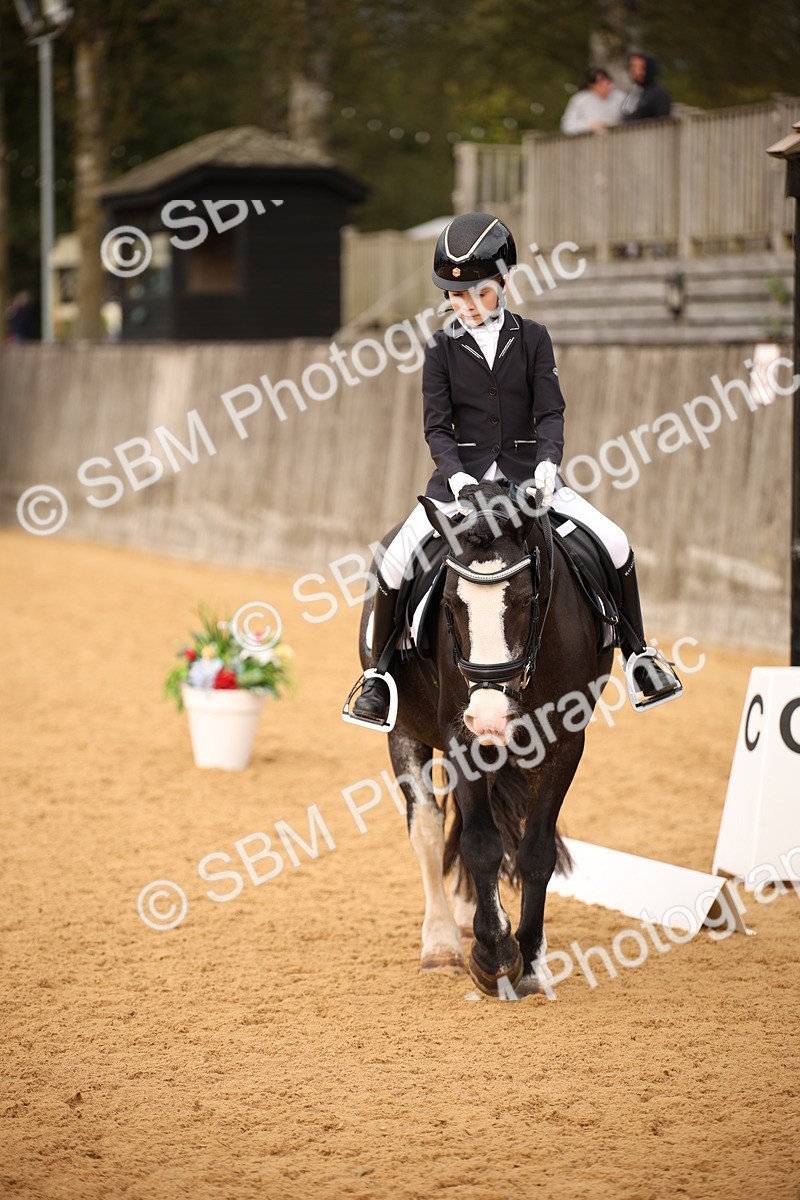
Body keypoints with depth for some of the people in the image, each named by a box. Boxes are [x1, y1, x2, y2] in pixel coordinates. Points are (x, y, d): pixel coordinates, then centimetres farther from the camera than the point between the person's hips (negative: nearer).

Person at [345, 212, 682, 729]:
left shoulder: (531, 338, 3)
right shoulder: (442, 348, 2)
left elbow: (550, 411, -3)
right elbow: (437, 426, -2)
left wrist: (547, 463, -22)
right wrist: (456, 475, -21)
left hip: (528, 472, 1)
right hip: (461, 476, 0)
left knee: (615, 544, -14)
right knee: (397, 561, -20)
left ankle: (638, 653, 3)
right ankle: (379, 673, 0)